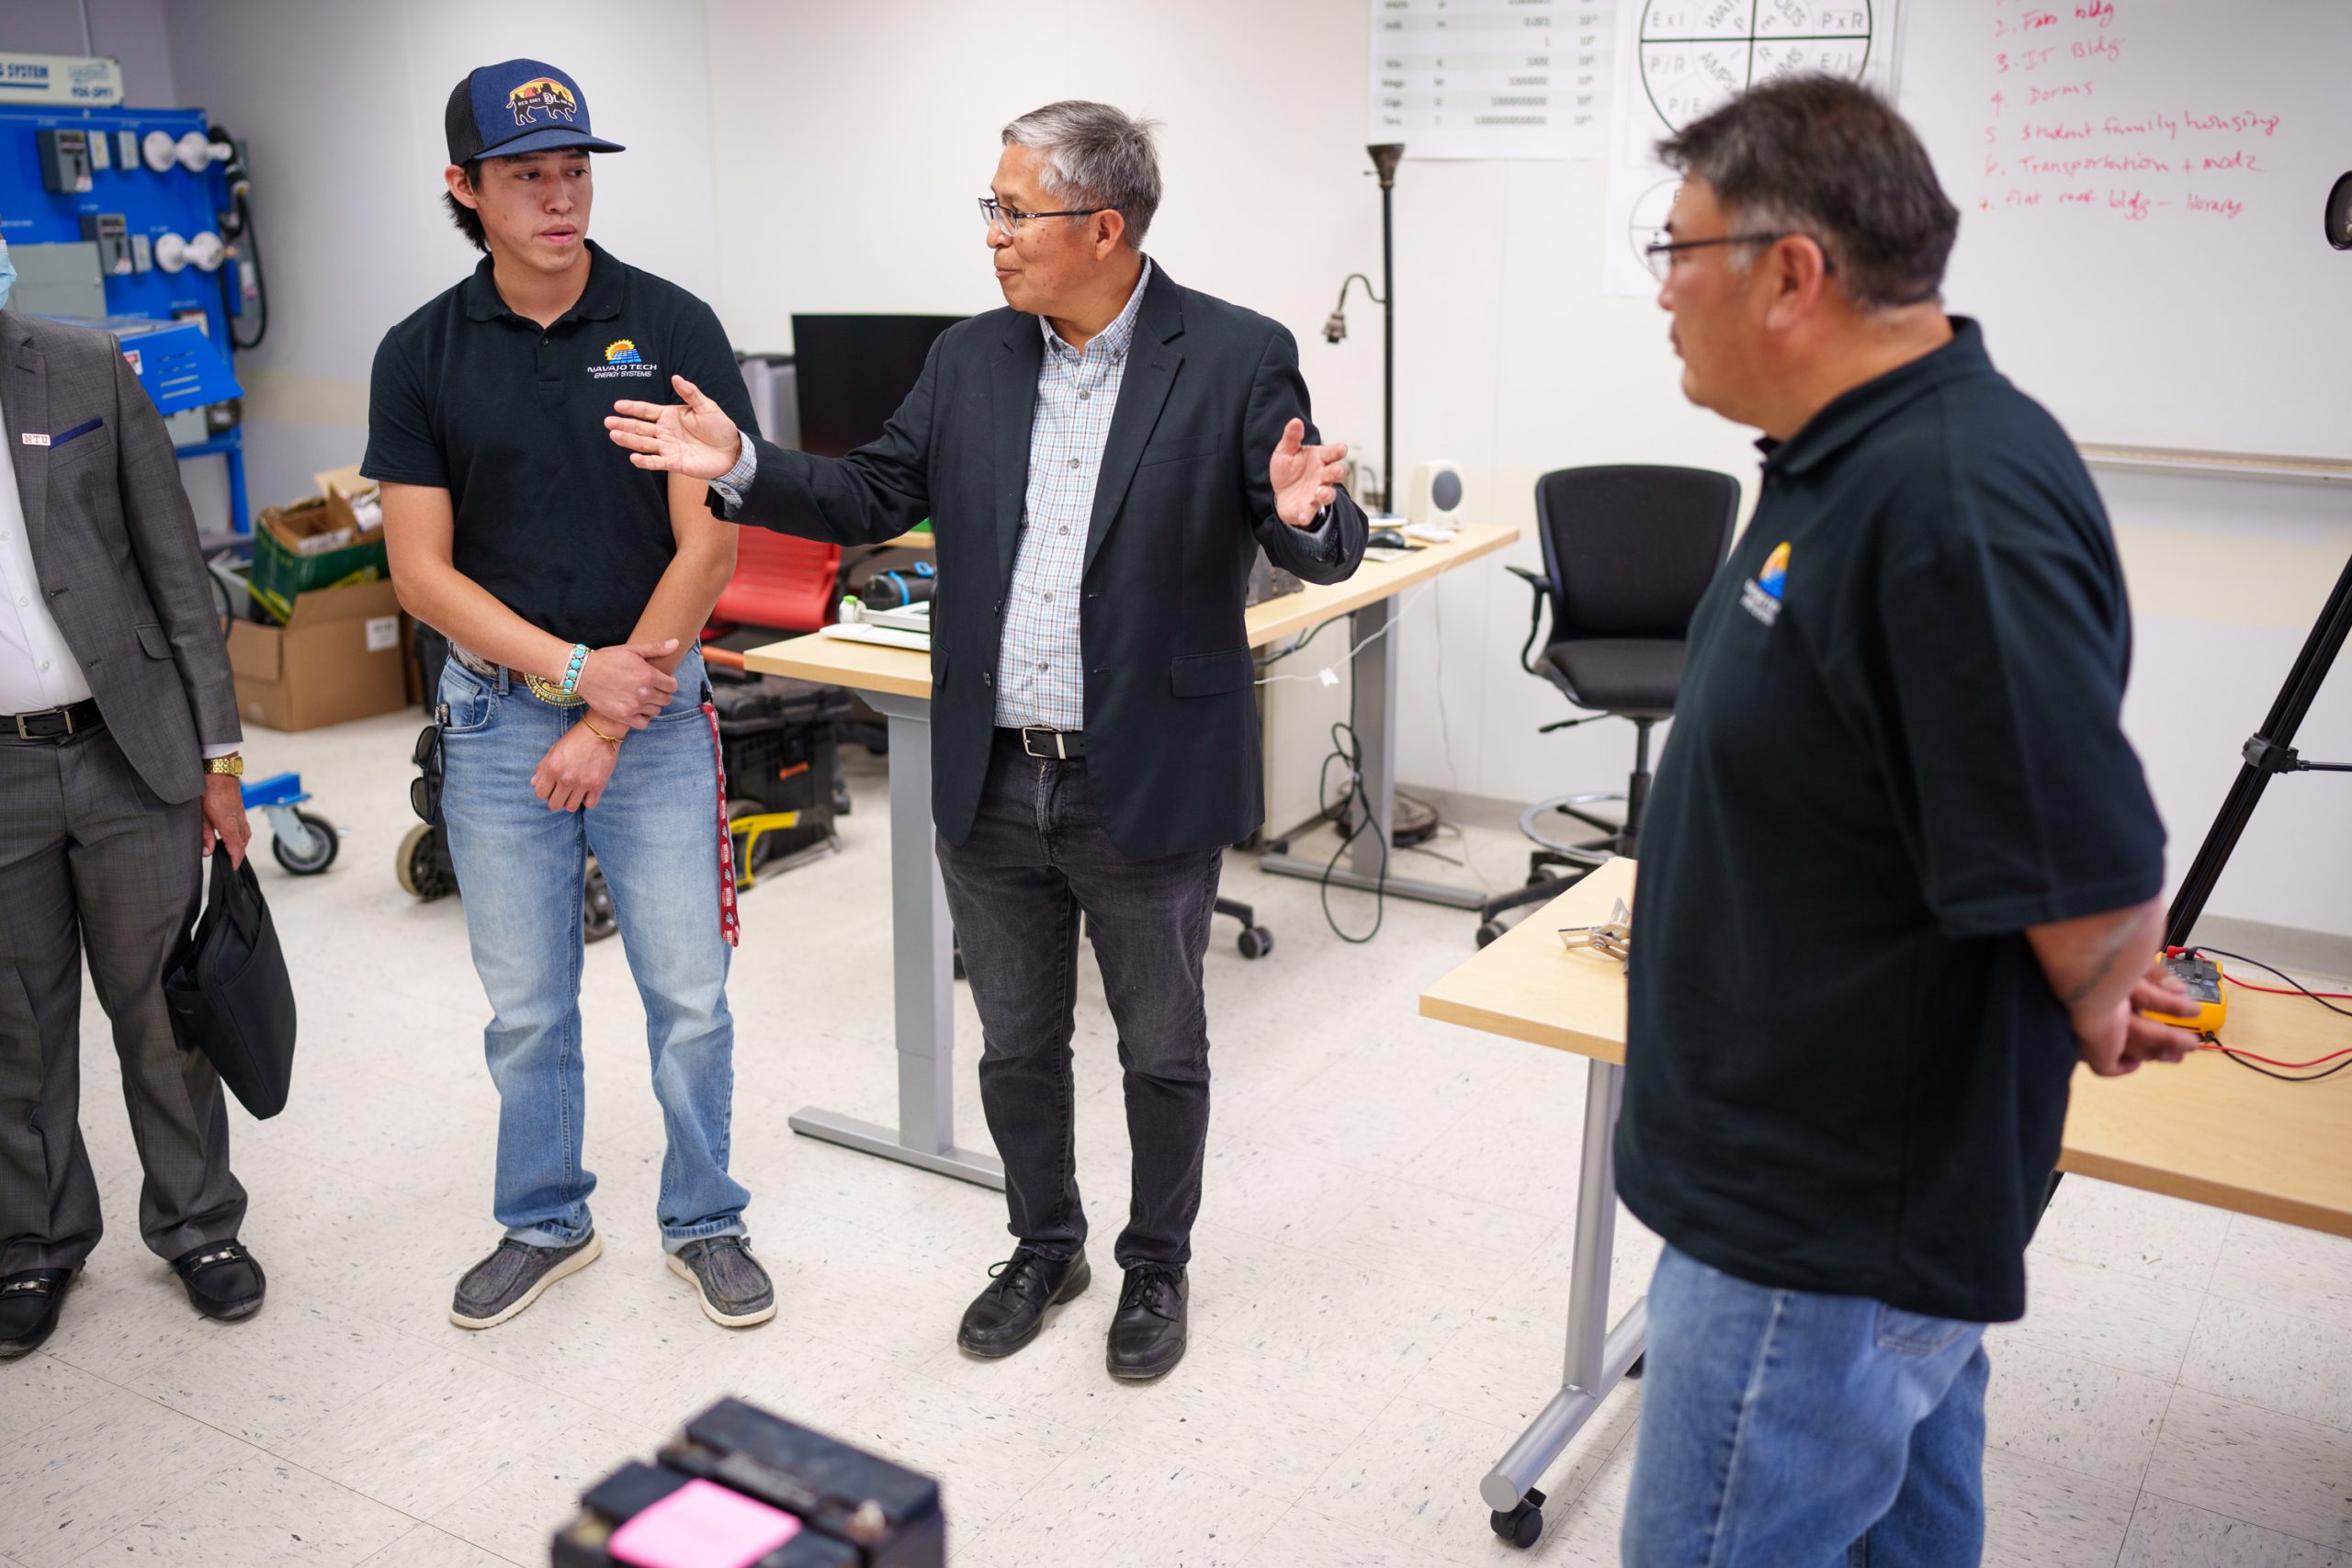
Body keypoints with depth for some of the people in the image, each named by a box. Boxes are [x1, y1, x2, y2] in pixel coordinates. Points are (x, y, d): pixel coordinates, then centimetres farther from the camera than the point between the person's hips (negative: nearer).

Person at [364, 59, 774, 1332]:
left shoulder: (671, 328, -6)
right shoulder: (421, 353, 0)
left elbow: (706, 546, -8)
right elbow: (423, 571, -2)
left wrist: (608, 724, -10)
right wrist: (574, 667, -15)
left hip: (655, 712, -1)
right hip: (497, 717, 2)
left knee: (690, 997, 4)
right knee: (525, 1005, 13)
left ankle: (705, 1224, 24)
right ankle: (543, 1223, 32)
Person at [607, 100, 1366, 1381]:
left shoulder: (1238, 359, -9)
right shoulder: (969, 361, 5)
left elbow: (1324, 550, -12)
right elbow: (871, 498, 10)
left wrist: (1305, 516, -35)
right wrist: (739, 465, -4)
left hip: (1149, 787, -4)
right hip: (989, 784, 4)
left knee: (1161, 1049, 13)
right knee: (1016, 1045, 18)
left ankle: (1157, 1264, 36)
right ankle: (1044, 1246, 40)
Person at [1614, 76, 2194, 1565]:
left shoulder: (1955, 506, -28)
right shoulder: (1863, 454, 5)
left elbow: (2091, 881, -28)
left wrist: (2096, 1015, -7)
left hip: (1828, 1228, -10)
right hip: (1857, 1174, 10)